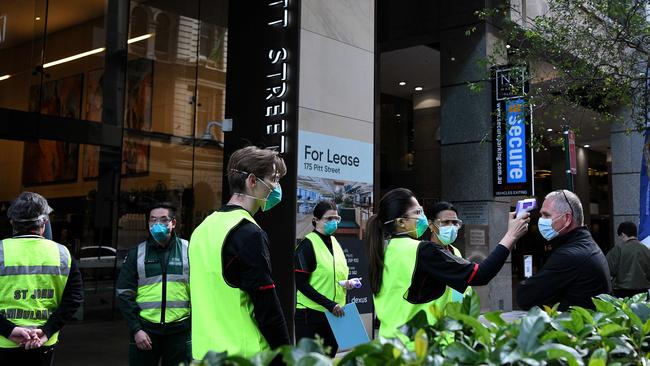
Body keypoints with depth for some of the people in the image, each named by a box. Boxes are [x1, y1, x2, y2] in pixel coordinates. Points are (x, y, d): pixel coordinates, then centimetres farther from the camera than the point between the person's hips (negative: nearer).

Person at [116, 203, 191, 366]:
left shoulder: (188, 250, 3)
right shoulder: (136, 253, 5)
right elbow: (124, 294, 3)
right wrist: (135, 329, -6)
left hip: (180, 331, 0)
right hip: (144, 329, 0)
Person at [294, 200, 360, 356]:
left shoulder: (335, 243, 11)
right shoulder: (308, 245, -12)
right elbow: (301, 283, -17)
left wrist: (347, 283, 1)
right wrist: (329, 304, -22)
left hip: (334, 315, 7)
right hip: (311, 316, -7)